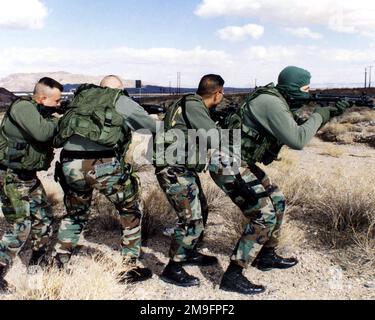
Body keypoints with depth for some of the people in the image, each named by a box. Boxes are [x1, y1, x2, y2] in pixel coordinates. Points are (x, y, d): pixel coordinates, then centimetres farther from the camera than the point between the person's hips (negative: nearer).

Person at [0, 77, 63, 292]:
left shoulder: (43, 113, 9)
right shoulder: (23, 107, -18)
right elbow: (41, 133, -33)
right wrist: (58, 120, -14)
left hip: (29, 176, 9)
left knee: (45, 218, 13)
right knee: (21, 227, -9)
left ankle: (37, 264, 29)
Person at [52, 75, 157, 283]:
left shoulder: (81, 98, 24)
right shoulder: (121, 101, 13)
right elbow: (151, 126, 18)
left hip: (70, 165, 4)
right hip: (103, 165, -4)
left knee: (75, 215, 28)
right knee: (131, 210, 18)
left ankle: (58, 266, 28)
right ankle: (131, 268, 21)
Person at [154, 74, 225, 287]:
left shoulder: (193, 105, 11)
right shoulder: (193, 107, -19)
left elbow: (207, 135, 19)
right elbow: (215, 140, -23)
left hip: (185, 169, 11)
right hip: (174, 171, -11)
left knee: (201, 211, 19)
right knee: (192, 219, -10)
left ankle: (191, 253, 36)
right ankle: (173, 269, 2)